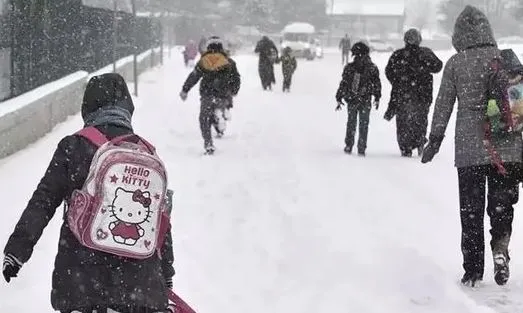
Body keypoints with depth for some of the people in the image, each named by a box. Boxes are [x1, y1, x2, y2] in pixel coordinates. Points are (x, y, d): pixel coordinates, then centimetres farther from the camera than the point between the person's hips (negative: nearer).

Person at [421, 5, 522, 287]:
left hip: (468, 148, -1)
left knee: (471, 210, 8)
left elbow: (443, 105, 1)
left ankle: (473, 270, 10)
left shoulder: (455, 64, -2)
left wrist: (434, 140, 10)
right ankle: (500, 247, -15)